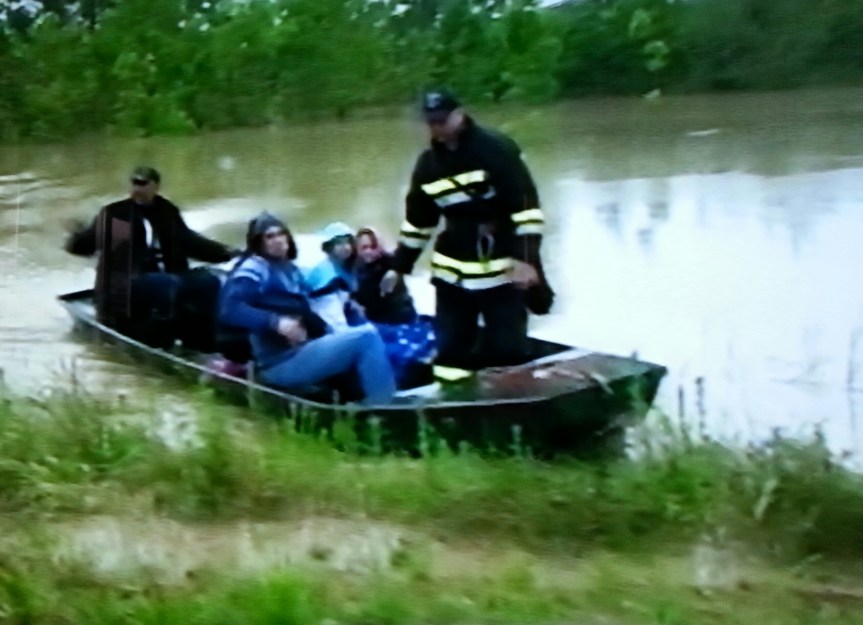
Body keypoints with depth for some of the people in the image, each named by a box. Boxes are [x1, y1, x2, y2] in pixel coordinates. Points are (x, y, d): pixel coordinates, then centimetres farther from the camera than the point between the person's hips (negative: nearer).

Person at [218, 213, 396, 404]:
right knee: (366, 336, -19)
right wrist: (276, 322, -29)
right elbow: (229, 310, -20)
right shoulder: (253, 268, -5)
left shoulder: (291, 269, 20)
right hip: (282, 362, -9)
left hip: (306, 348, 9)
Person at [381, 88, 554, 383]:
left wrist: (526, 259, -25)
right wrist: (398, 267, 15)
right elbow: (417, 221, 16)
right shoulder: (428, 164, 5)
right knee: (451, 348, 6)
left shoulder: (497, 150, -13)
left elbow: (526, 206, -17)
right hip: (453, 272, 5)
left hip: (503, 270, -5)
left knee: (509, 349, -4)